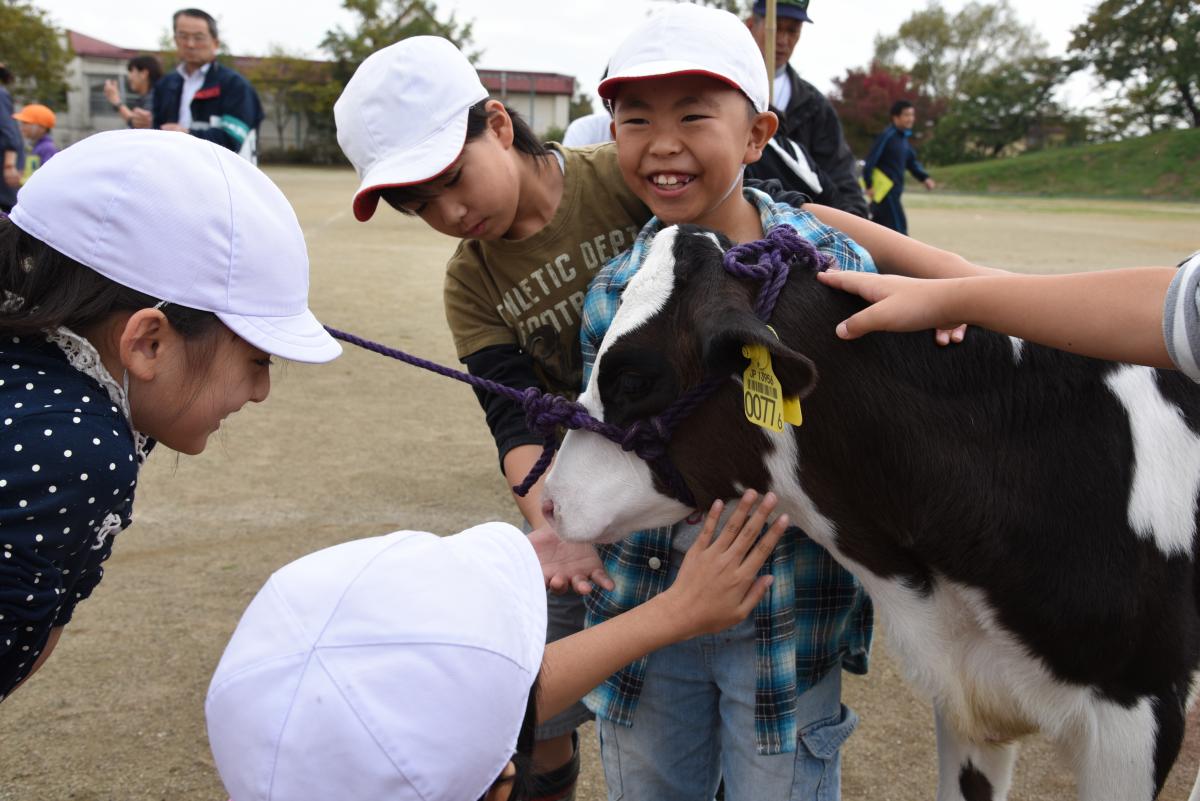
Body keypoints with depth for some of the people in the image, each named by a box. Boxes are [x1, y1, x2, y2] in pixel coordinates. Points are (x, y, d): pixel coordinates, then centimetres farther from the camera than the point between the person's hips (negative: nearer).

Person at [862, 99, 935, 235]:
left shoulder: (903, 138, 14)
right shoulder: (887, 136, -14)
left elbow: (912, 161, 19)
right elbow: (870, 160, -17)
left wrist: (924, 178, 4)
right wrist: (869, 185, -20)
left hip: (894, 191, 9)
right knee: (899, 226, -9)